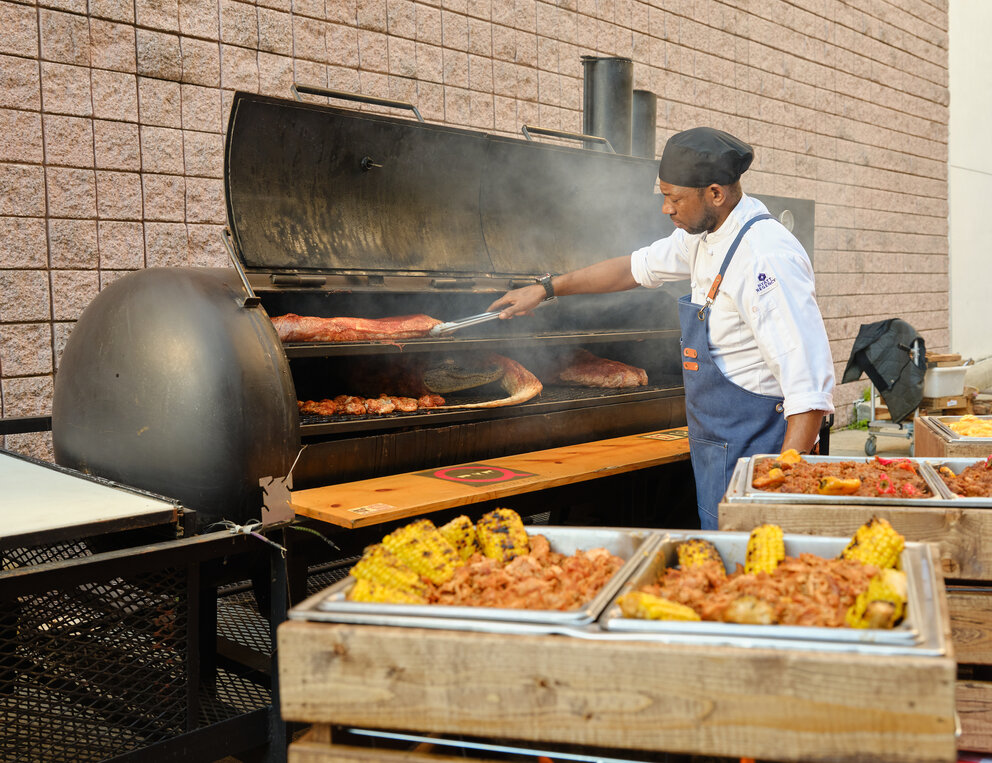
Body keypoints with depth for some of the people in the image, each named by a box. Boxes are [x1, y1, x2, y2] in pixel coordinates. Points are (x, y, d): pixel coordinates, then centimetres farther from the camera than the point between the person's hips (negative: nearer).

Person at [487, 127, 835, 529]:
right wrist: (546, 288, 27)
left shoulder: (768, 257, -22)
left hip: (752, 454, -9)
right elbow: (636, 267, 25)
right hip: (717, 451, 9)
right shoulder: (704, 235, 8)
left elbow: (810, 385, -25)